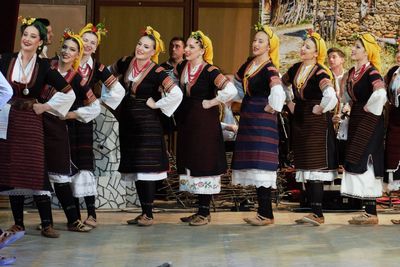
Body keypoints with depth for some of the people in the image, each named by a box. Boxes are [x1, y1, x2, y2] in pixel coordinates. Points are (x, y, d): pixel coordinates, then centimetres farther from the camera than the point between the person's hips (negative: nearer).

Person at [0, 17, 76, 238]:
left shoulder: (43, 67, 0)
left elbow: (68, 94, 2)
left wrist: (45, 107, 0)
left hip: (31, 124, -2)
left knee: (36, 171, -7)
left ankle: (47, 224, -3)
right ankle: (18, 222, 14)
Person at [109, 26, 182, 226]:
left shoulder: (156, 72, -14)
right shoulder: (126, 63, 3)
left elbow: (176, 94, -24)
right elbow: (108, 74, 23)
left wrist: (156, 104, -15)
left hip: (147, 123, -6)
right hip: (127, 121, 6)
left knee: (146, 168, -7)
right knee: (134, 168, 9)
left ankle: (149, 214, -1)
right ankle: (143, 212, 18)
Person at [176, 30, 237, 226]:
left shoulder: (210, 71, -15)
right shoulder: (182, 67, 6)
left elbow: (231, 90, -28)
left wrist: (211, 102, -17)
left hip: (204, 123, -8)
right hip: (186, 122, 8)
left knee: (204, 165, -4)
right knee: (190, 164, 11)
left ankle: (205, 213, 4)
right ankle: (200, 210, 20)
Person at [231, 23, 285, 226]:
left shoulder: (269, 68, -15)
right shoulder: (249, 63, 10)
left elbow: (278, 93, -32)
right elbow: (236, 81, 27)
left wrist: (270, 108, -17)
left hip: (262, 119, -9)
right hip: (248, 118, 9)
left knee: (261, 165, -10)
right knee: (252, 164, 10)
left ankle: (266, 214, -5)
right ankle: (262, 211, 16)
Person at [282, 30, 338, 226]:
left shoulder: (320, 73, -16)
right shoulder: (296, 69, 7)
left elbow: (331, 97, -33)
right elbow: (282, 84, 26)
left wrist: (320, 109, -17)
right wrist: (290, 103, 18)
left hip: (317, 122, -8)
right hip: (300, 120, 8)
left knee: (315, 167, -10)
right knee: (304, 167, 9)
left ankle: (318, 214, -10)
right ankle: (314, 212, 16)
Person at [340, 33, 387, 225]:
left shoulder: (371, 72, -15)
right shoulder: (352, 72, 11)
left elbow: (380, 93, -33)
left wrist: (368, 108, -19)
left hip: (368, 121, -9)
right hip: (356, 119, 9)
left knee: (361, 163, -9)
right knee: (362, 165, 10)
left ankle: (371, 214, -4)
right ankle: (369, 211, 16)